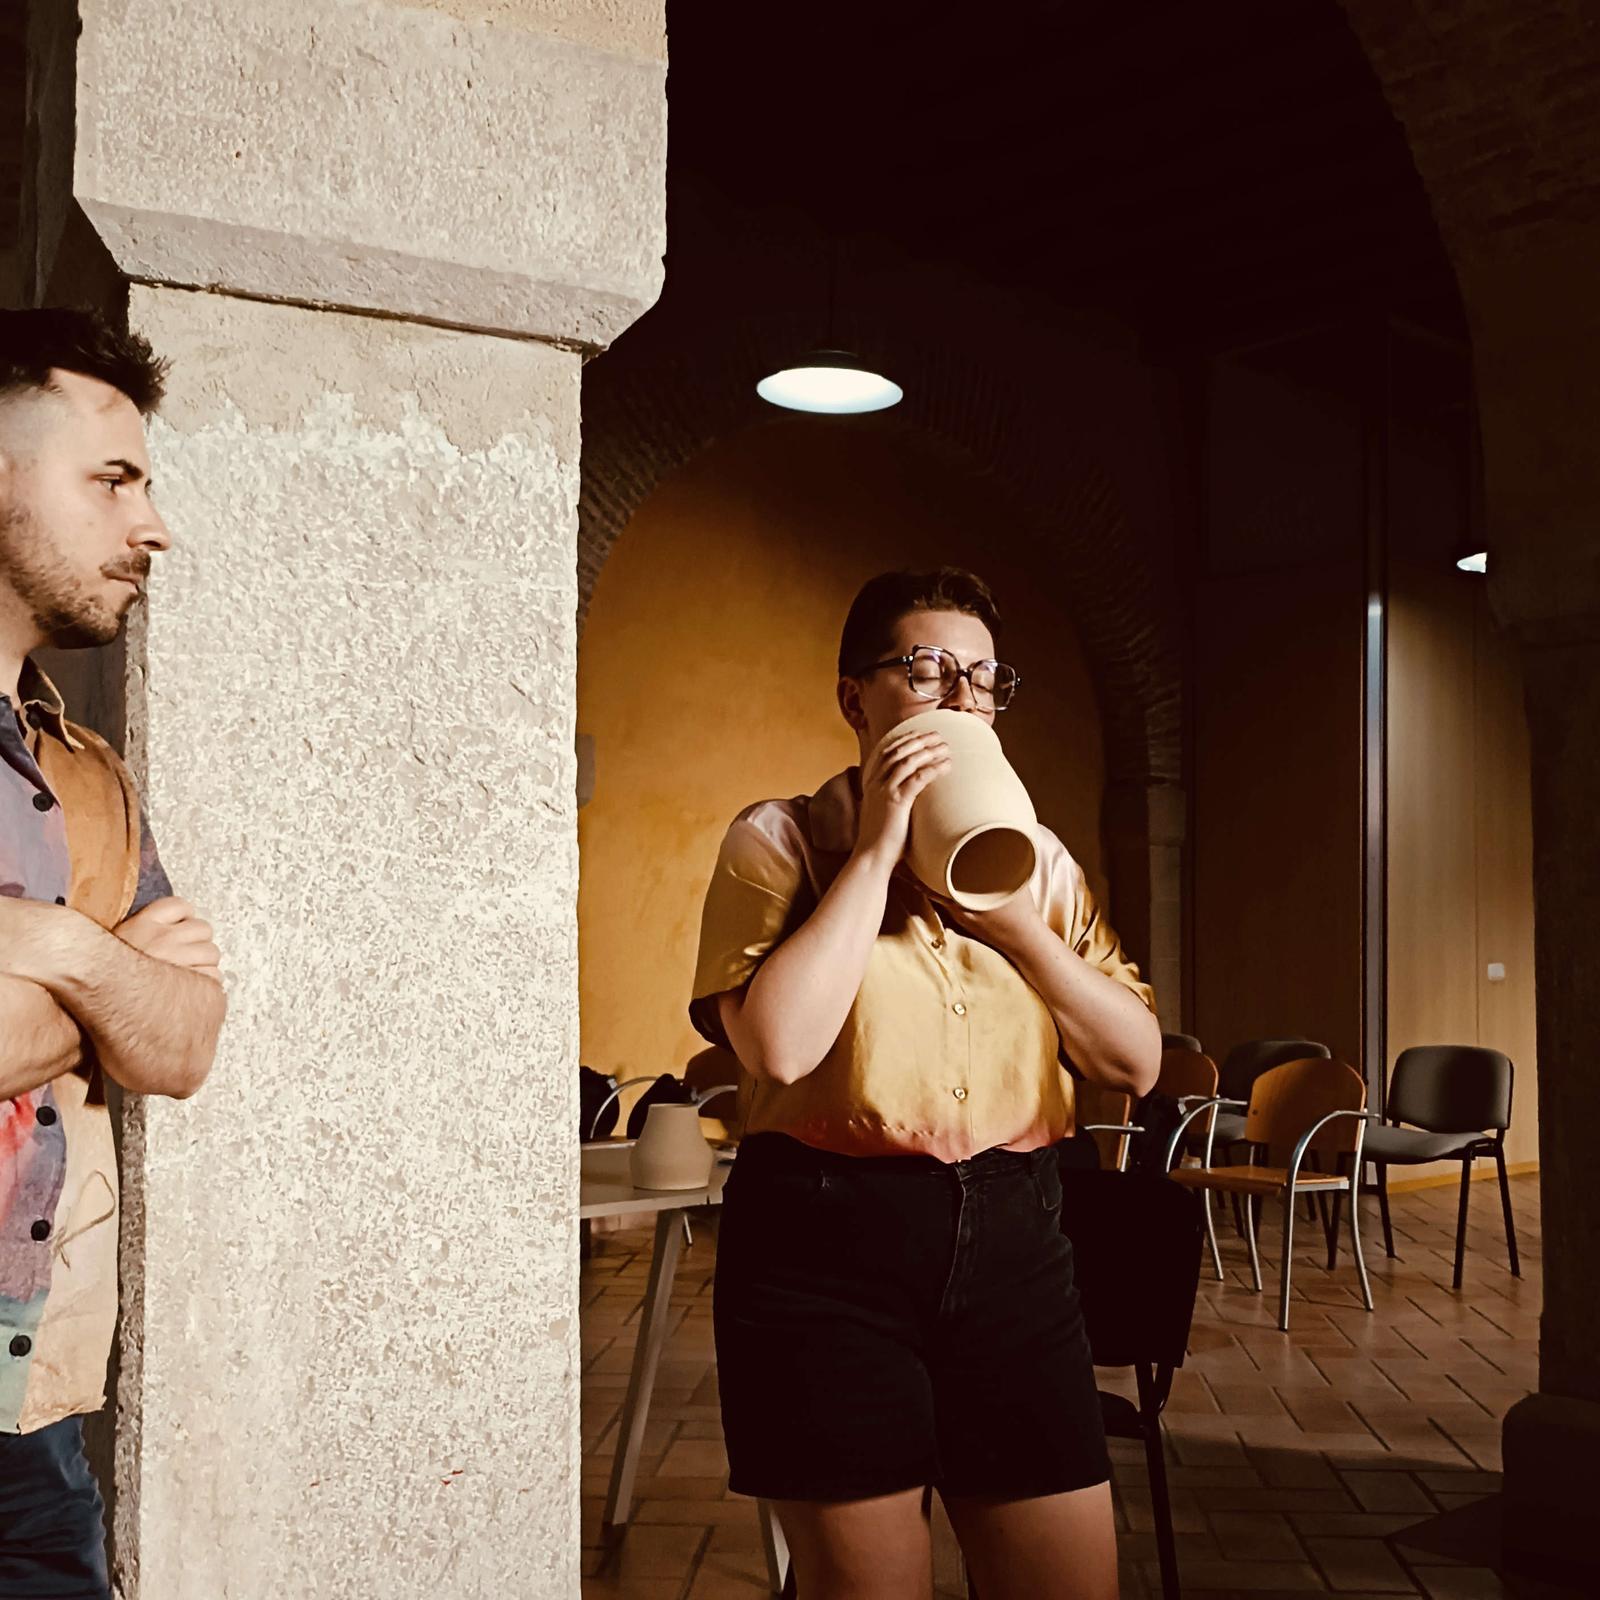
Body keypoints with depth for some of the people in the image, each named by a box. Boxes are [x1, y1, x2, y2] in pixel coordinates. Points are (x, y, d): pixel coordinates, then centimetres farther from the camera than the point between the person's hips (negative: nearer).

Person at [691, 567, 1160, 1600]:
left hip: (1011, 1239, 4)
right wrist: (876, 849, -13)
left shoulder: (1038, 857, 11)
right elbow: (778, 1046, -19)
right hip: (831, 1241, -4)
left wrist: (1012, 915, -7)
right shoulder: (778, 839, -1)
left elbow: (1136, 1061, 5)